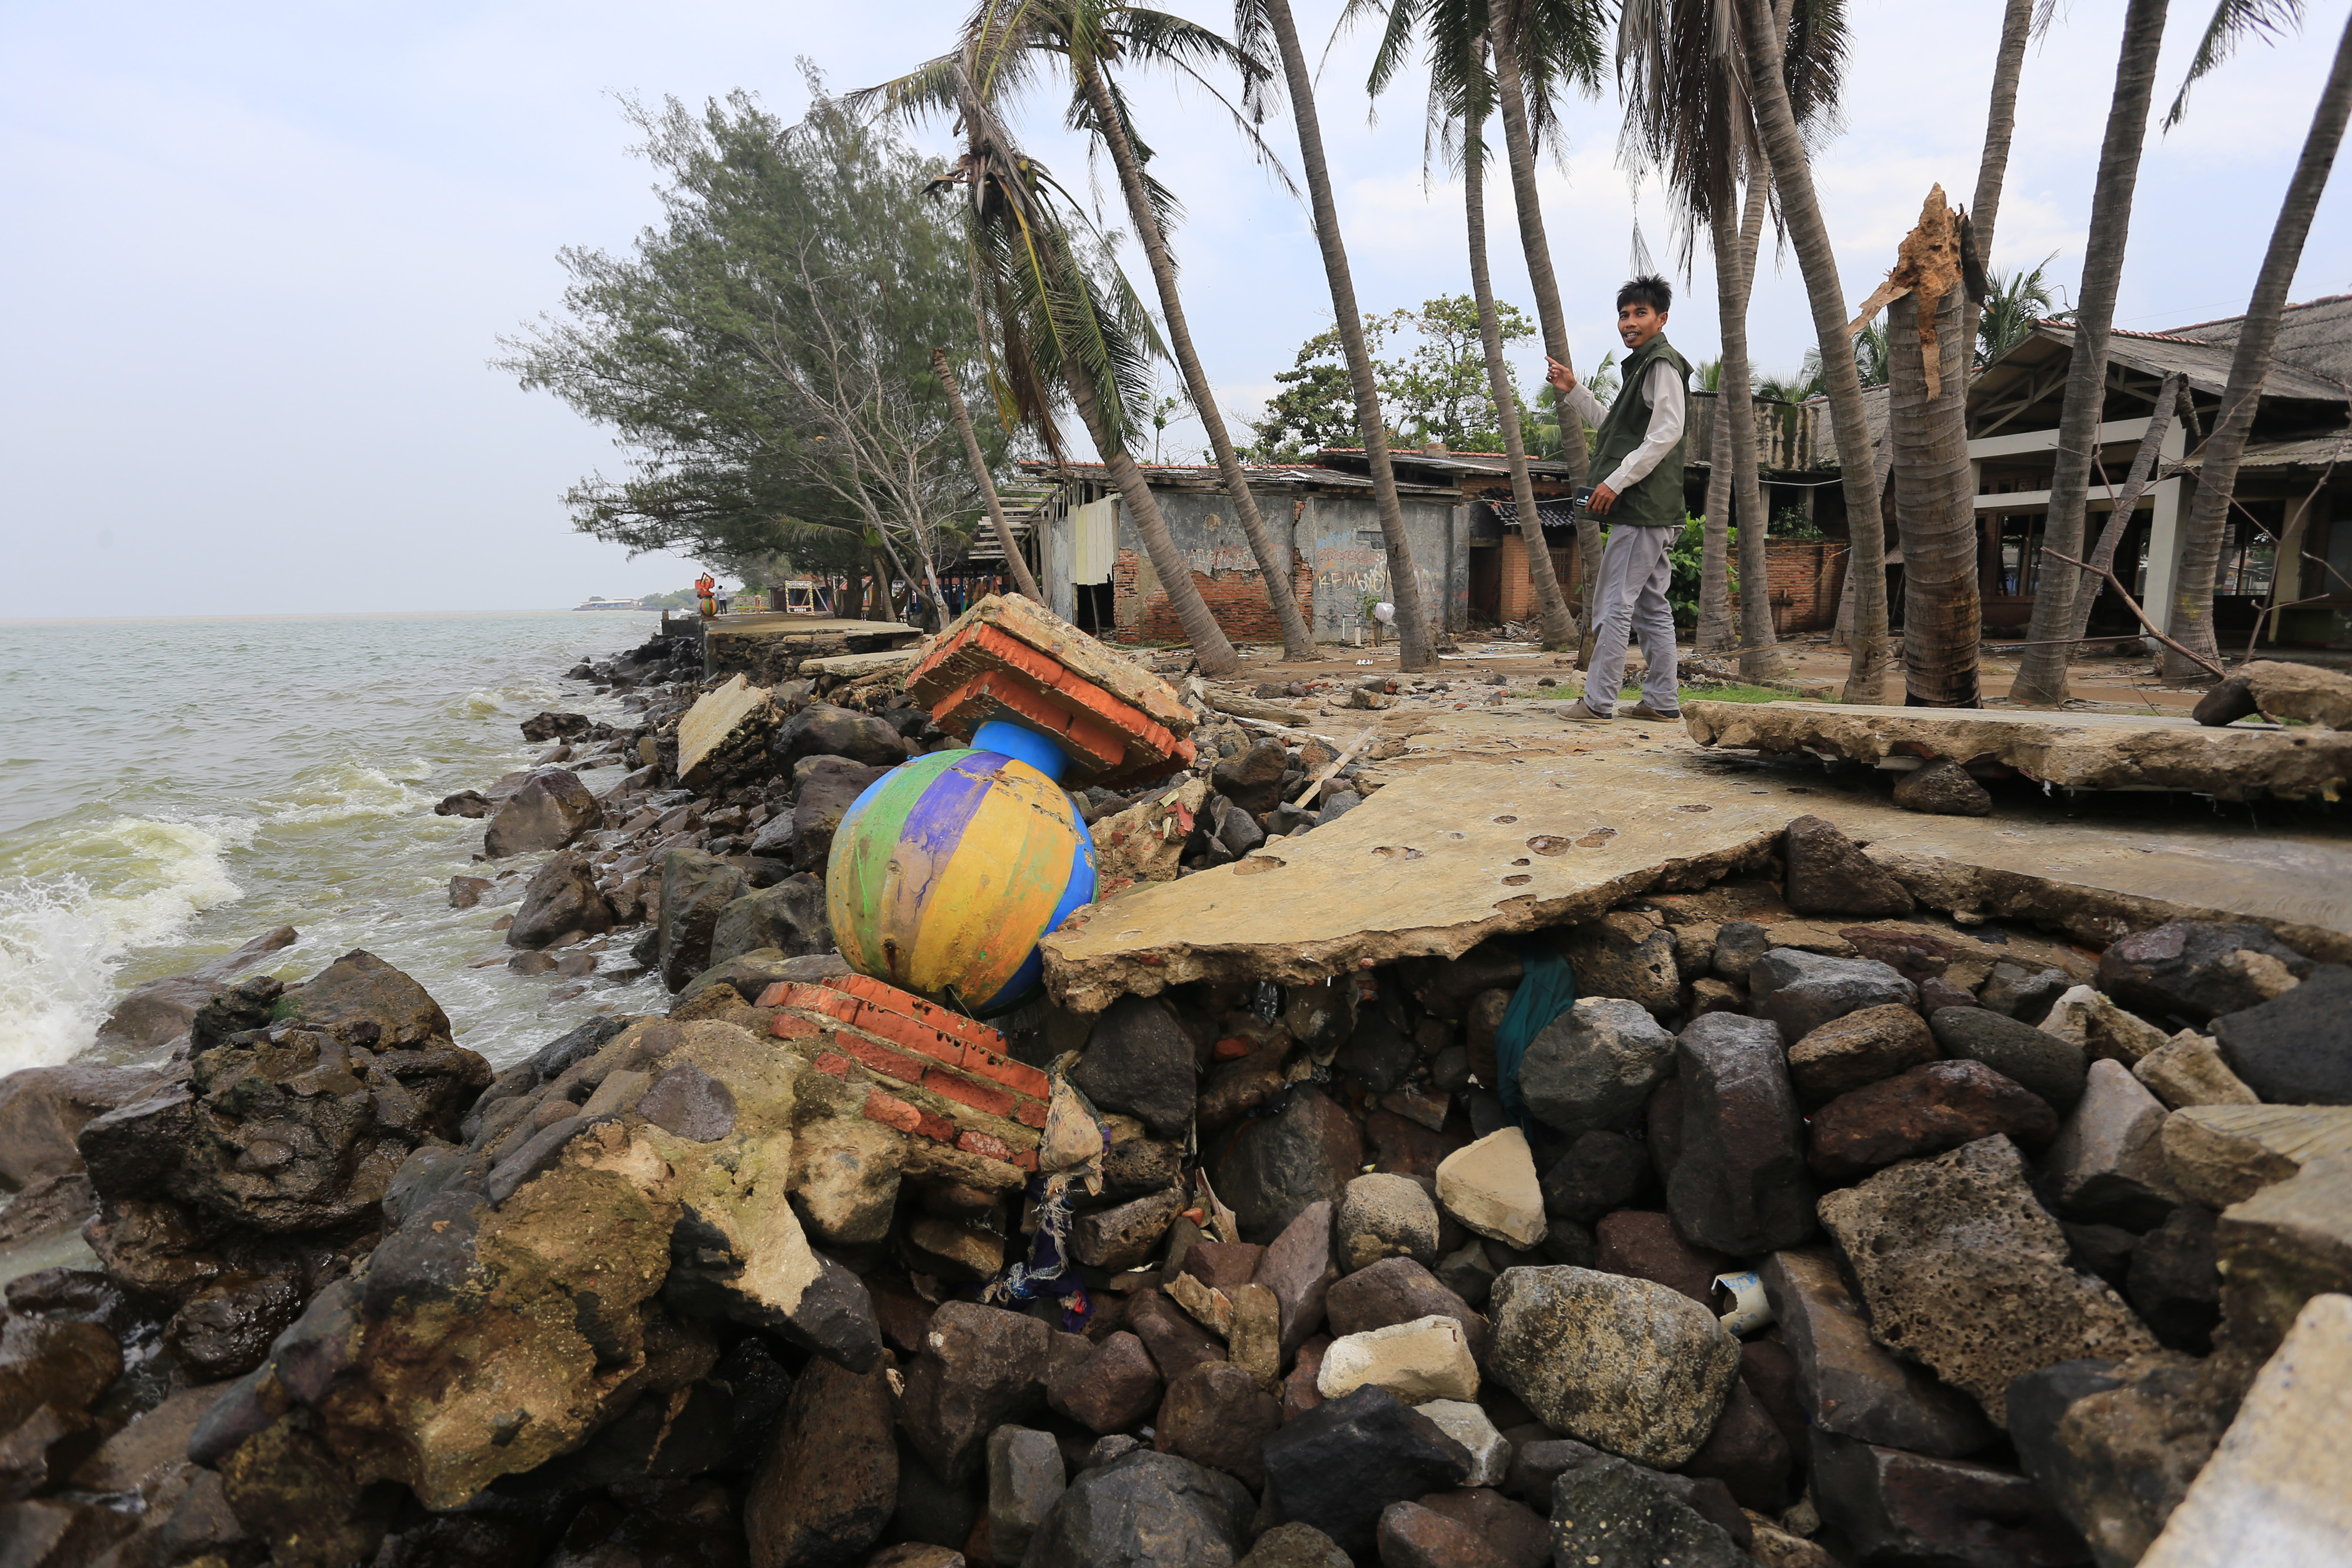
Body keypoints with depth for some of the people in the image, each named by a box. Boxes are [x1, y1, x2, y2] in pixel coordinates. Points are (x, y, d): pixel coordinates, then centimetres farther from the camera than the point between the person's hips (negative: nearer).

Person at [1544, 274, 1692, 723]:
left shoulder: (1663, 364, -8)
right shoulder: (1642, 367, 24)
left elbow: (1666, 433, -19)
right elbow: (1613, 425, 34)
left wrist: (1617, 481, -23)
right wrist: (1572, 392, 27)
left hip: (1644, 505, -11)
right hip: (1653, 510, 11)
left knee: (1614, 603, -10)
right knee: (1651, 606, 10)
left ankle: (1598, 700, -8)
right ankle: (1662, 700, 14)